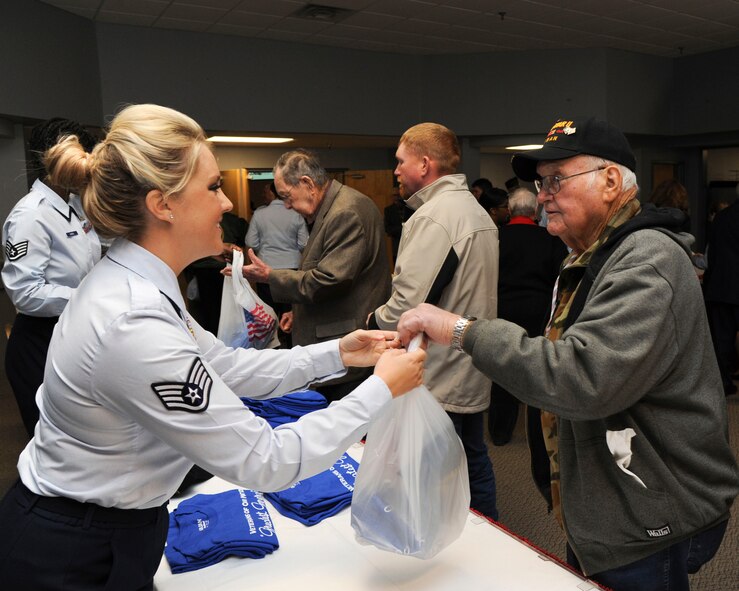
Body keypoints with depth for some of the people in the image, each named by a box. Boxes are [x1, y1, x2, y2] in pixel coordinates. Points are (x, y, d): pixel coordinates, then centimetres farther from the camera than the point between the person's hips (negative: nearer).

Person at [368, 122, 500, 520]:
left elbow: (407, 305, -25)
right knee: (474, 463, 22)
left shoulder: (433, 217, -19)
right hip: (472, 375, 10)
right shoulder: (477, 212, 13)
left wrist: (374, 320, -7)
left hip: (437, 383, -10)